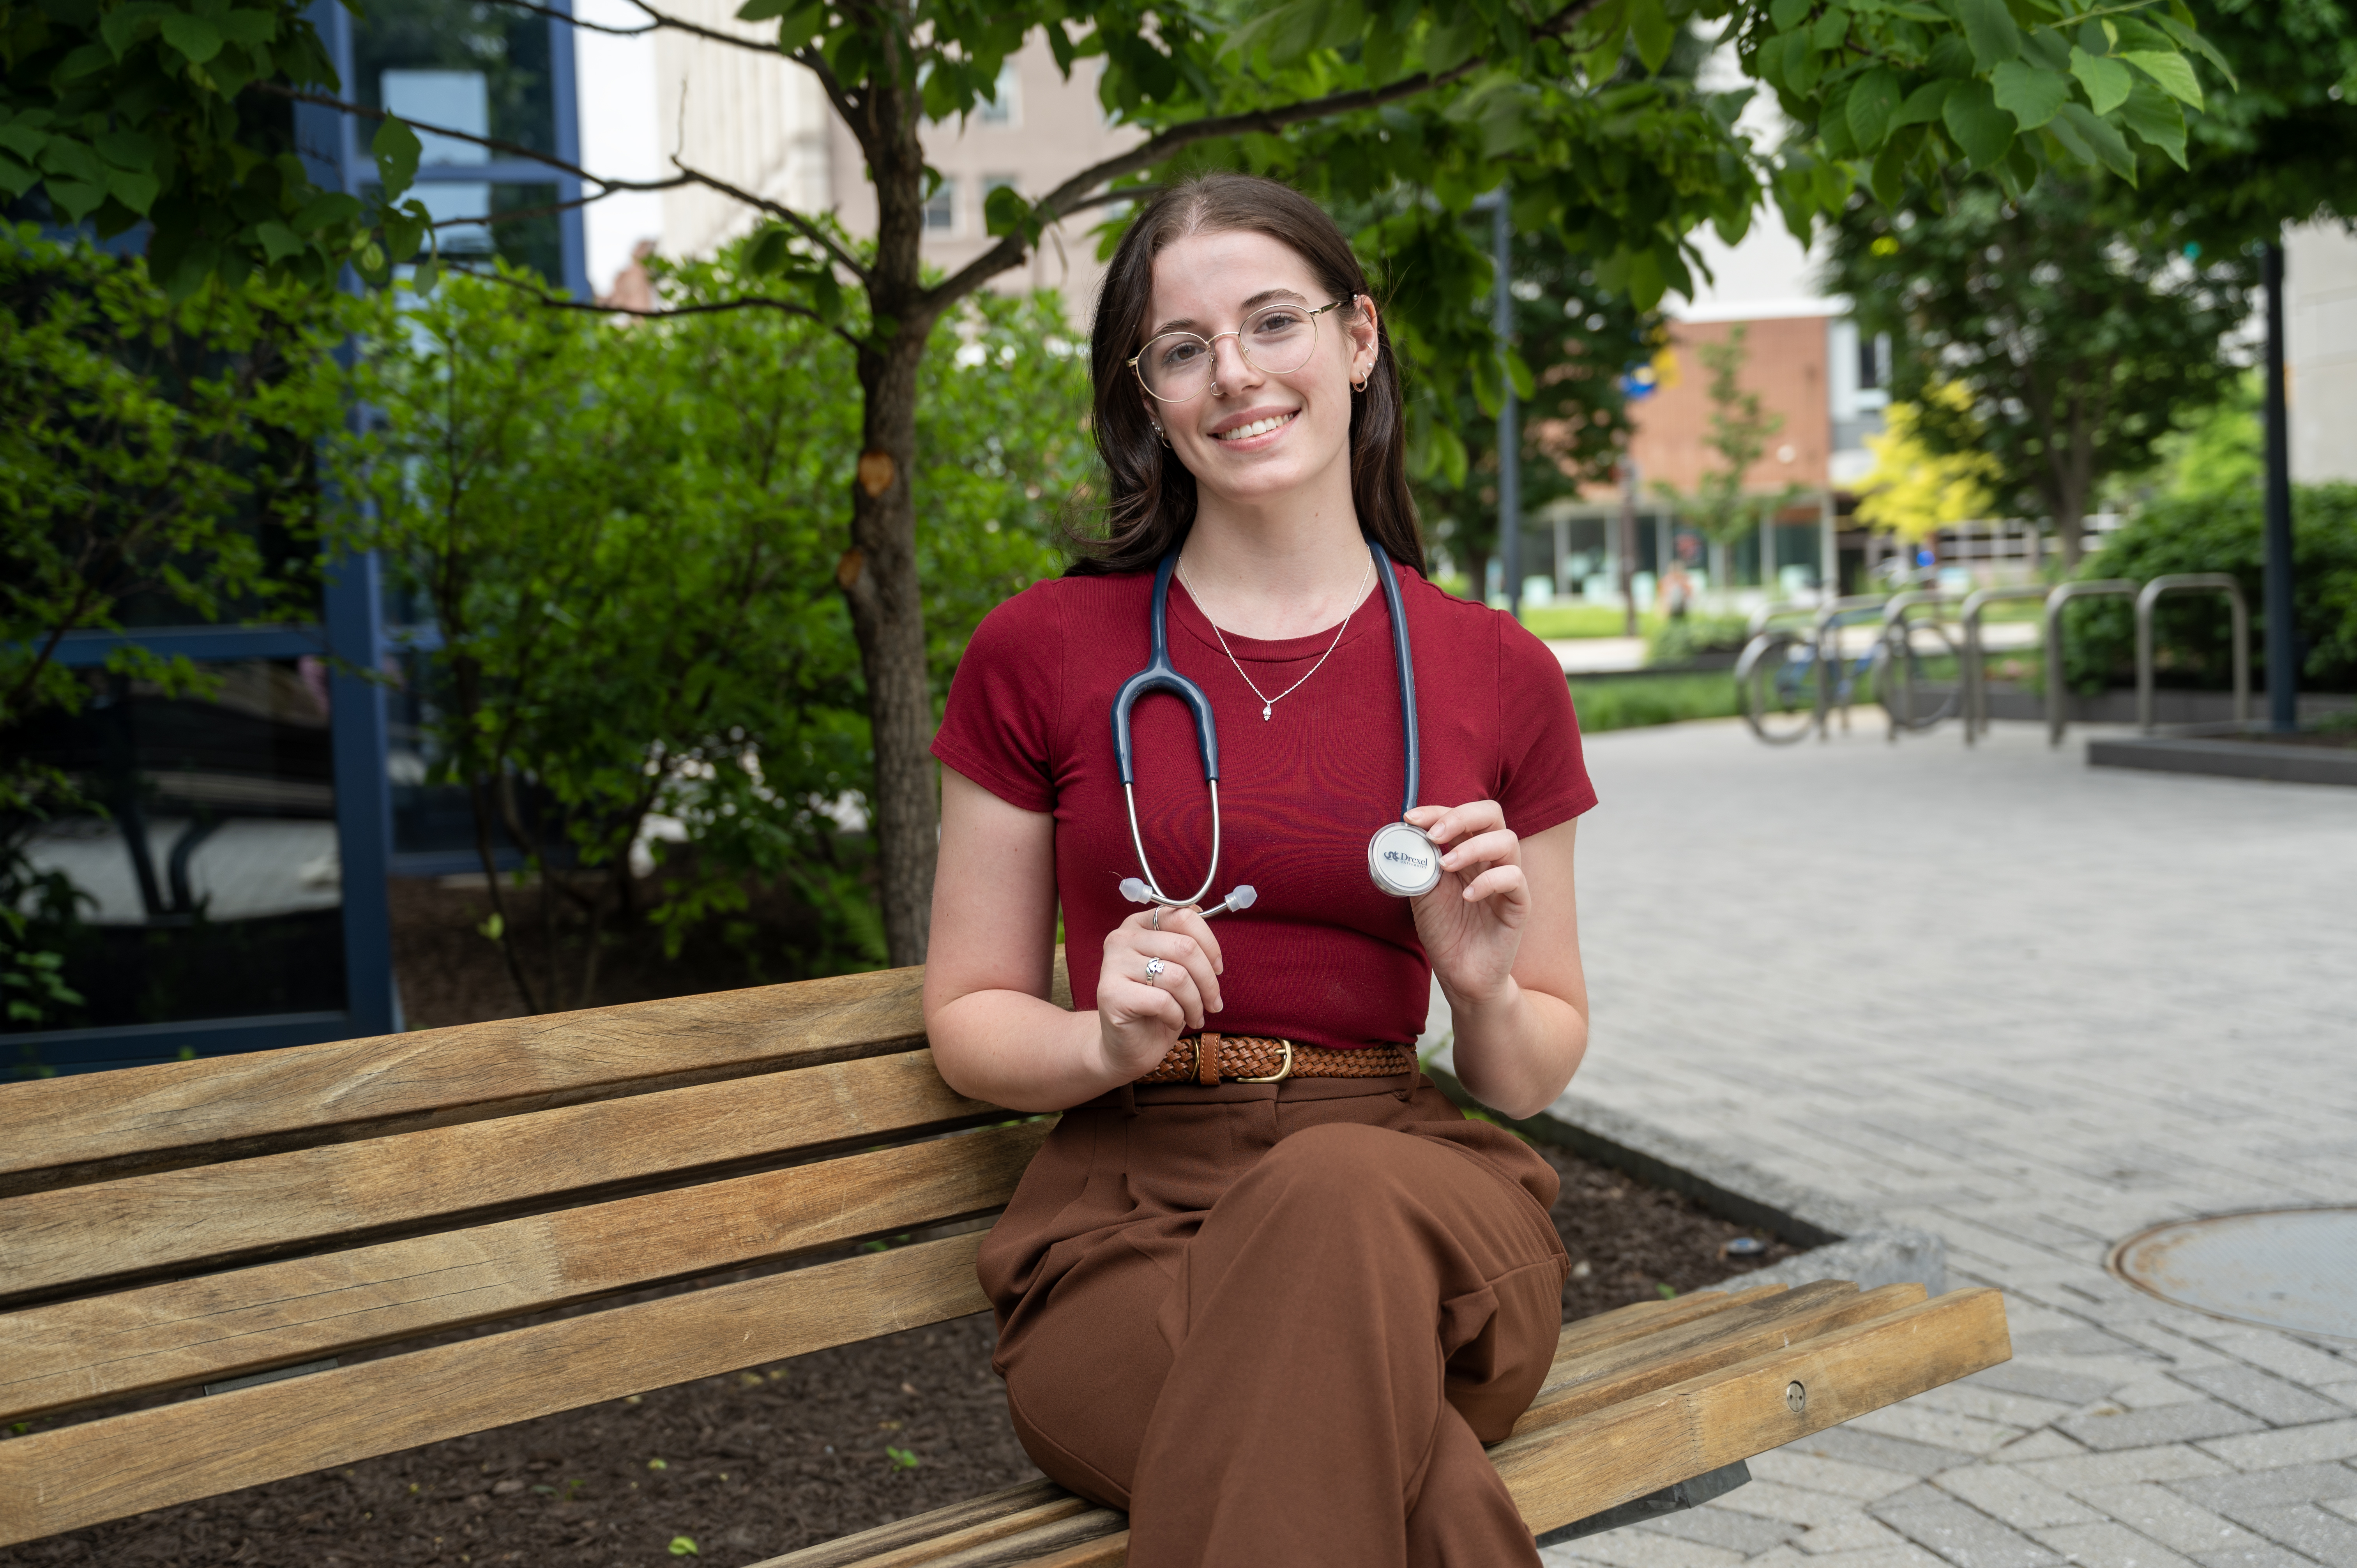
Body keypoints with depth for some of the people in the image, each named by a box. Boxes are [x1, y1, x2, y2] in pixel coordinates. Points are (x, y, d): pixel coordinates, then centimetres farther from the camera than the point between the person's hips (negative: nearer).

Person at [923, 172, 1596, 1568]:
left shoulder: (1501, 678, 8)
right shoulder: (1043, 652, 4)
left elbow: (1537, 1073, 16)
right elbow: (969, 1020, 9)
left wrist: (1486, 991, -8)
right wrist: (1107, 1042, -12)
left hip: (1412, 1200, 2)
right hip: (1127, 1213, -2)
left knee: (1335, 1196, -37)